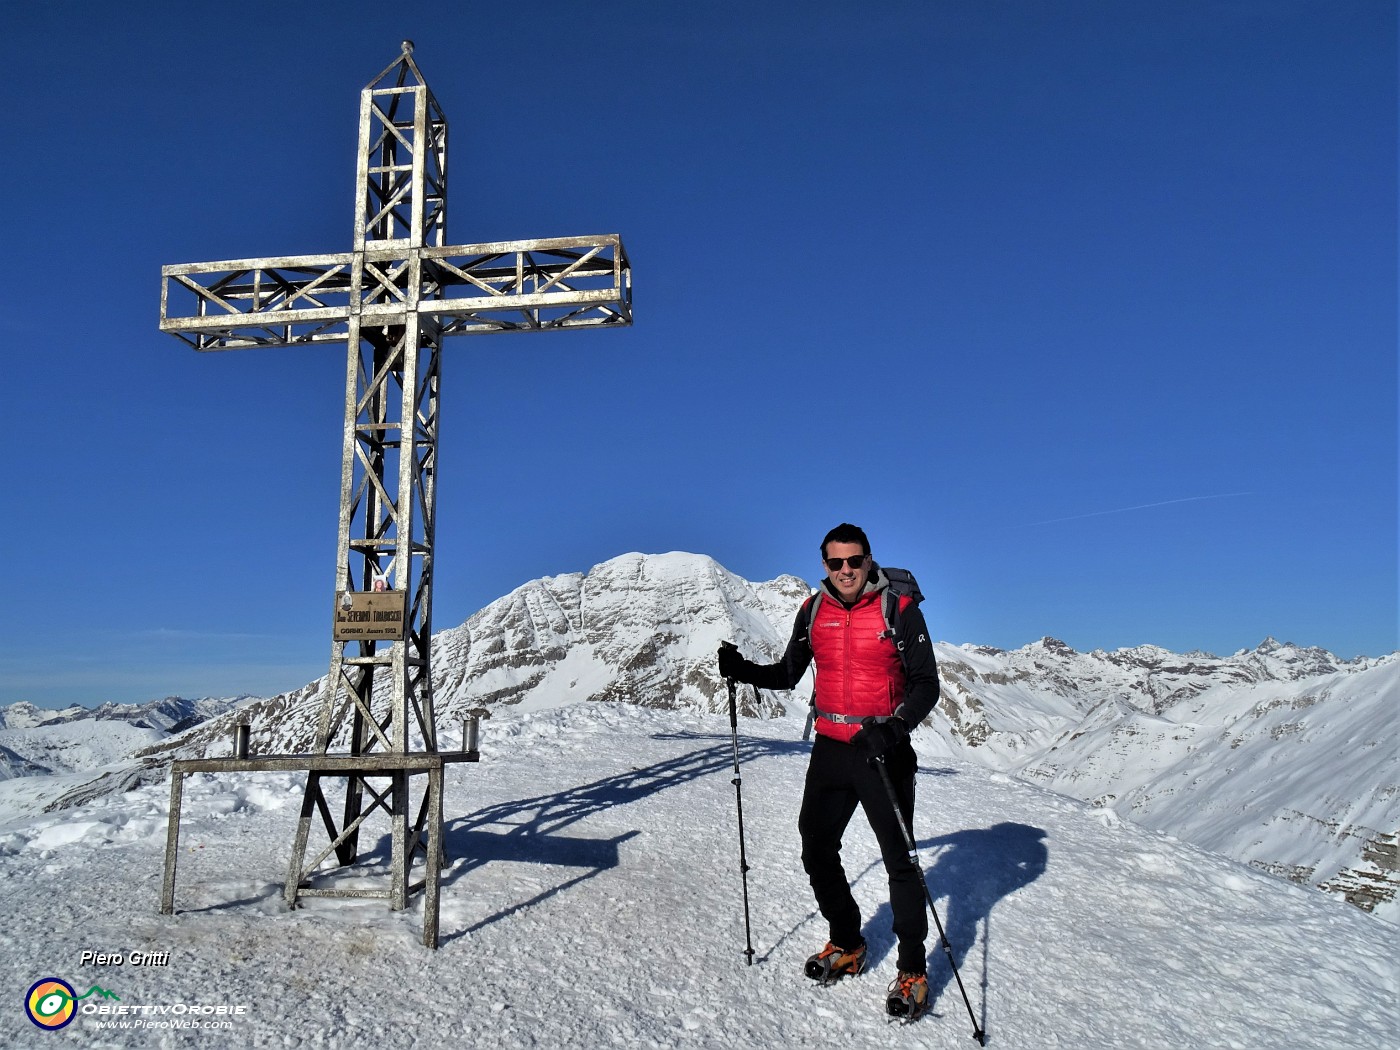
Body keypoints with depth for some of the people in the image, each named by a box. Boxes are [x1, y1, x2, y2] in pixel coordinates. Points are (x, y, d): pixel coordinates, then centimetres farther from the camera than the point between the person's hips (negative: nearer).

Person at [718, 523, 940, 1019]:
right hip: (830, 750, 5)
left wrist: (895, 727, -27)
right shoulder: (813, 611, 2)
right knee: (817, 850, 12)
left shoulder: (900, 609, -10)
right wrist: (743, 670, -6)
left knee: (899, 859, 2)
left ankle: (913, 969, 20)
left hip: (883, 750, -5)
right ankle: (847, 944, 34)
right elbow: (788, 674, 12)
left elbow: (926, 683, -10)